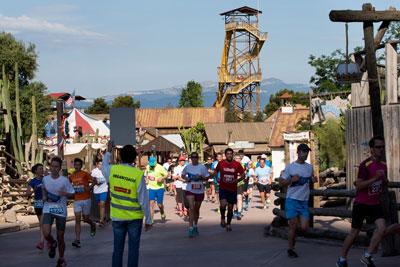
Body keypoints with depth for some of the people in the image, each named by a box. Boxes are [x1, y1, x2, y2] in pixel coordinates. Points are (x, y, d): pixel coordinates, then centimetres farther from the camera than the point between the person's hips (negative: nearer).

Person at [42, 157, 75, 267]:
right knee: (46, 234, -20)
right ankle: (52, 244, 15)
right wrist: (44, 196, 3)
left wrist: (64, 193, -22)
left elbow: (72, 194, -1)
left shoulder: (64, 181, -9)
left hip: (60, 211, -2)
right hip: (48, 210, 2)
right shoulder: (45, 179, 1)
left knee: (60, 238, 5)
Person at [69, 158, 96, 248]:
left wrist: (89, 187, -20)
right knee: (77, 219, -8)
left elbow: (94, 181, -3)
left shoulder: (85, 174, -6)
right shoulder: (71, 176, 6)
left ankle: (93, 225, 43)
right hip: (77, 200, 3)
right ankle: (77, 240, -12)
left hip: (86, 200, -3)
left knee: (86, 219, 6)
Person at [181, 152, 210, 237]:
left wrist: (200, 177, -16)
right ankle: (190, 229, -15)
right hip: (190, 190, -1)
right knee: (191, 208, -15)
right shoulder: (187, 167, 1)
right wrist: (186, 178, -4)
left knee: (197, 209, 14)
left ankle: (195, 226, 35)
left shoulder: (202, 167, -3)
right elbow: (183, 175, 17)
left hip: (199, 191, 1)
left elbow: (207, 177, 3)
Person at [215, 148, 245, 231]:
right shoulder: (221, 163, -3)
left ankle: (228, 224, 25)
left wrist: (237, 180, -16)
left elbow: (243, 175, 2)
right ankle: (222, 218, 8)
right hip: (223, 189, -1)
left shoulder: (237, 164, -5)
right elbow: (216, 171, 15)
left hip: (233, 189, 1)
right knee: (223, 204, -21)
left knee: (230, 208, 6)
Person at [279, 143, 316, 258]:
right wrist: (292, 180, -17)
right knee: (294, 226, -6)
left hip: (304, 201, 4)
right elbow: (281, 183, 0)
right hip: (292, 200, -4)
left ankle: (292, 232, 26)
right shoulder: (290, 167, -2)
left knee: (304, 227, -7)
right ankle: (291, 249, 13)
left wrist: (313, 180, 4)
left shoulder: (309, 167, 11)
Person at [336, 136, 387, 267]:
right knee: (354, 233, 2)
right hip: (361, 203, -6)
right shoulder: (365, 165, -17)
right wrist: (375, 178, -29)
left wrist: (385, 181, -2)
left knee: (382, 228, -15)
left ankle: (367, 256, -3)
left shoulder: (383, 165, 6)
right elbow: (358, 186, -21)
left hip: (375, 204, 6)